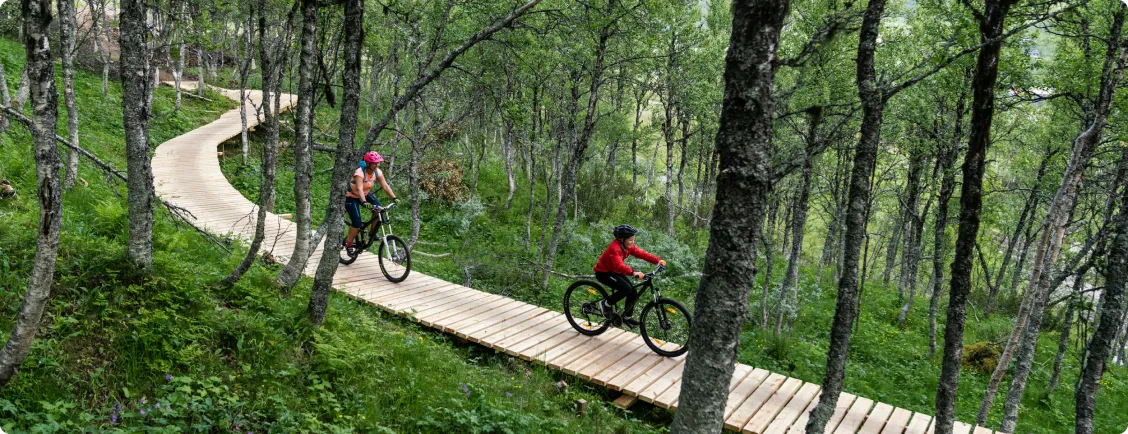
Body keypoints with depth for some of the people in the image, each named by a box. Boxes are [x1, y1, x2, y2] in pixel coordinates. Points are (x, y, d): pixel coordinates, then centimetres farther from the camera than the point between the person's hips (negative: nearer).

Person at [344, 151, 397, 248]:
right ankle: (348, 243, 9)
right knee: (357, 224, -15)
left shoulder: (377, 172, -13)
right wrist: (364, 203, -56)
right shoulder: (360, 172, -32)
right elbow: (359, 189, -42)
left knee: (379, 209, -18)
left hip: (365, 194, 6)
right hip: (352, 197, -6)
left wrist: (394, 198, -22)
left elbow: (385, 186, -12)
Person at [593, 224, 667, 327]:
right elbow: (619, 265, -45)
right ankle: (607, 304, -5)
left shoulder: (628, 246, -6)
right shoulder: (615, 248, -32)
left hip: (614, 271, 9)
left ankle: (627, 317, 15)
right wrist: (633, 273, -59)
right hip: (603, 273, -9)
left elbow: (641, 253, -12)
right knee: (626, 288, -25)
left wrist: (658, 260, -25)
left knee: (633, 292, -2)